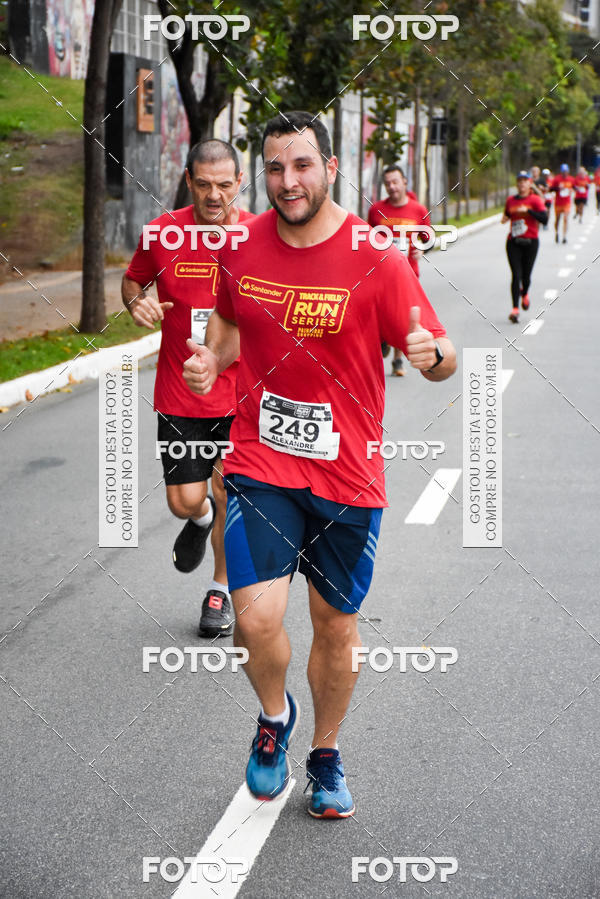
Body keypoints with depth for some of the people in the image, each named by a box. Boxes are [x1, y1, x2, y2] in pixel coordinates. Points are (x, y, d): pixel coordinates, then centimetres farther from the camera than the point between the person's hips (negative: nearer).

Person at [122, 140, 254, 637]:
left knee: (229, 494, 5)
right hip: (179, 393, 1)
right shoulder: (163, 232, -6)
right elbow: (132, 280, 11)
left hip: (239, 393, 0)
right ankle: (201, 520, 39)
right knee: (186, 501, 0)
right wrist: (137, 301, -11)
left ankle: (222, 589, 27)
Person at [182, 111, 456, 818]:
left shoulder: (376, 258, -11)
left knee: (337, 626, 12)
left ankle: (326, 756, 37)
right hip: (260, 466, 1)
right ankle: (274, 716, 19)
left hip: (348, 475, -1)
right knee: (256, 618, -14)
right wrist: (211, 360, -3)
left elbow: (441, 360, -6)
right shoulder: (241, 248, -2)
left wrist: (433, 355, -30)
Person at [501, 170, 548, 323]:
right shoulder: (511, 200, 8)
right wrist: (505, 219, 2)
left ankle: (524, 294, 41)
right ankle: (515, 308, -9)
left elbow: (544, 219, -15)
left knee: (526, 276, 6)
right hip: (513, 242, 2)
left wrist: (528, 210, -21)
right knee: (516, 275, -9)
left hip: (530, 242, -2)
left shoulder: (535, 200, -3)